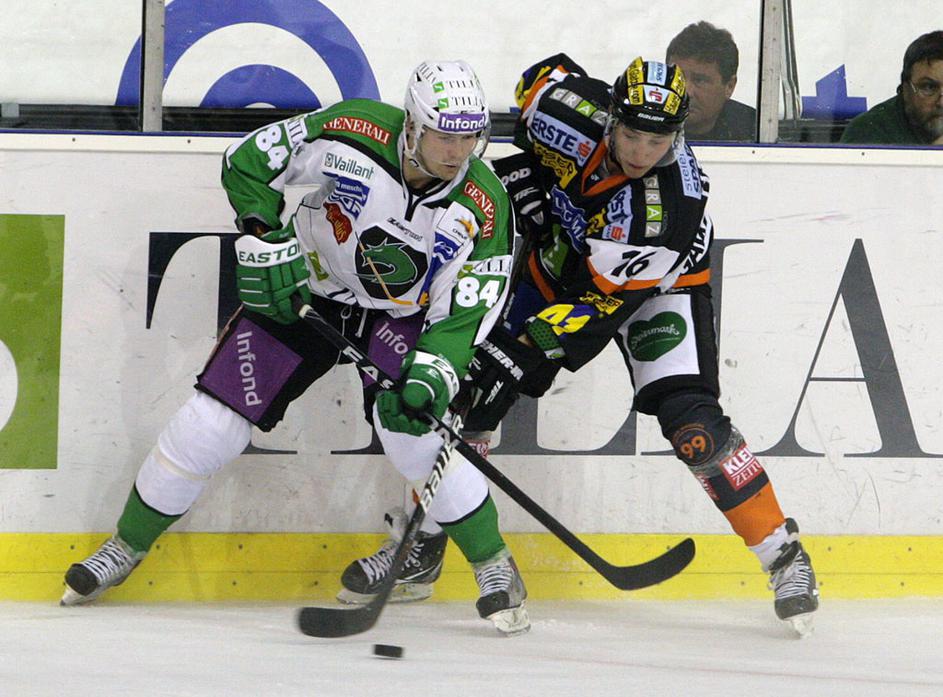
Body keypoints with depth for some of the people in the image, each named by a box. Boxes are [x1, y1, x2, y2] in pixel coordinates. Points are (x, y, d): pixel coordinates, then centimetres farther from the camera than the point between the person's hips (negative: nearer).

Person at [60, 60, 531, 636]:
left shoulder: (484, 208, -23)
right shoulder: (353, 133, -25)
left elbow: (465, 311, -19)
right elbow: (248, 162, -12)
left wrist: (429, 375, -34)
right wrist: (264, 243, -22)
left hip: (402, 315, -1)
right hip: (303, 290, 1)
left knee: (414, 437, -24)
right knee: (210, 425, -4)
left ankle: (496, 569, -3)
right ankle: (126, 548, 18)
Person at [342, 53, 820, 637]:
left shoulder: (675, 206, -37)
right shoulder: (580, 111, -28)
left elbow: (600, 305, -34)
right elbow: (541, 77, -1)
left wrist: (521, 351, -38)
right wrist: (526, 176, -7)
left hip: (656, 287, -4)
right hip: (561, 255, 4)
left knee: (689, 418, -21)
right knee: (467, 384, -3)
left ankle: (783, 556, -10)